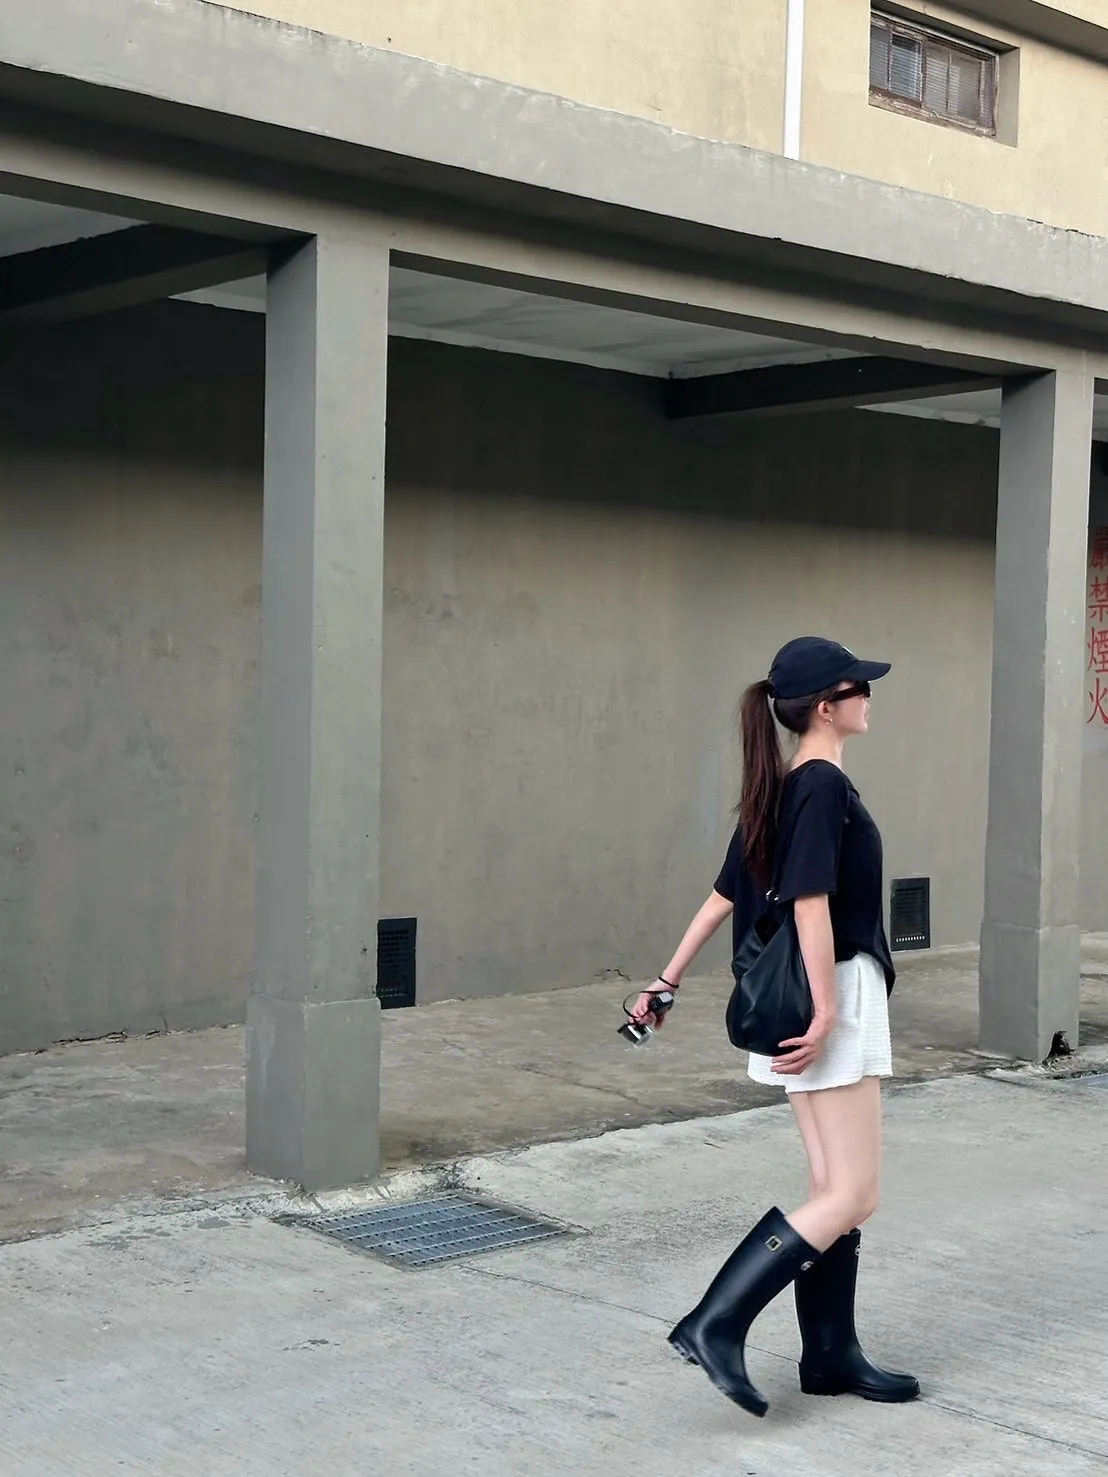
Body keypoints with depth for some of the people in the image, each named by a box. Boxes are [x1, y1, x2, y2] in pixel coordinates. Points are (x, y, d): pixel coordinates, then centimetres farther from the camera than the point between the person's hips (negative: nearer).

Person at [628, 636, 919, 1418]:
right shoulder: (824, 785, -15)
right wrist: (825, 1011, -23)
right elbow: (811, 904, -23)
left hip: (808, 1002, 10)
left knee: (837, 1190, 13)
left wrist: (667, 982, 16)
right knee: (851, 1197, -6)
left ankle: (831, 1355, 20)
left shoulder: (780, 788, 12)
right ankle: (715, 1325, -7)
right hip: (833, 999, -10)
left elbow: (725, 896, 14)